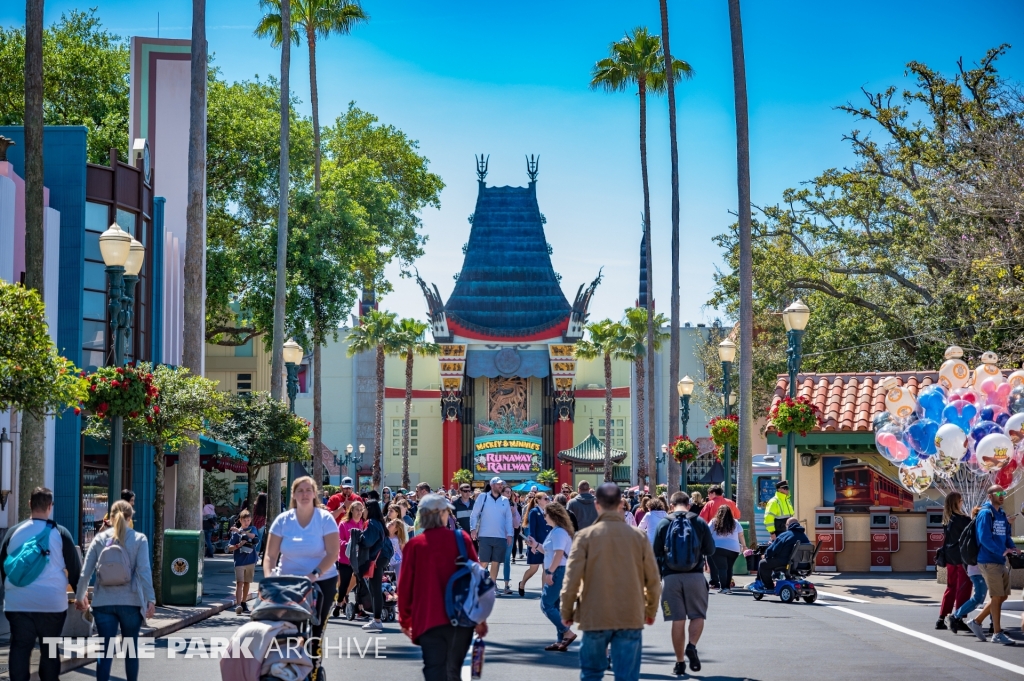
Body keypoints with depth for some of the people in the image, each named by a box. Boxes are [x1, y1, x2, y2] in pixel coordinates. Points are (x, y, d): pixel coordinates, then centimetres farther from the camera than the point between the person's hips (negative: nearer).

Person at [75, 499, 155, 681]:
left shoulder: (100, 539, 4)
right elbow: (144, 571, -10)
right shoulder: (139, 539, -1)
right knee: (131, 649, 13)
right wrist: (150, 599, -10)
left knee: (105, 651, 3)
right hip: (130, 602, -1)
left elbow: (86, 572, 3)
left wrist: (79, 596, 16)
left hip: (104, 602, 1)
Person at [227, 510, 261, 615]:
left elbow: (253, 535, -16)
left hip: (251, 561, 2)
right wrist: (239, 545, -17)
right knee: (239, 583, -13)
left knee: (247, 583, 12)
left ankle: (243, 603, 24)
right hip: (239, 561, -2)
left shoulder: (253, 529, 8)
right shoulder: (236, 533, 3)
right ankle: (238, 605, -23)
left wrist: (240, 531, -22)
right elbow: (229, 548, 1)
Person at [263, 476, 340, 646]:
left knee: (315, 629, -1)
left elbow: (333, 553, -10)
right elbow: (270, 555, 0)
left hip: (322, 582, -1)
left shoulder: (325, 519, -5)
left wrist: (315, 574, -23)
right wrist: (268, 578, -16)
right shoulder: (283, 520, 1)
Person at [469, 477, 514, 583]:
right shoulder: (483, 497, 1)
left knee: (496, 563, 6)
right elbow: (474, 514, 2)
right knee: (483, 563, -4)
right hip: (485, 536, -3)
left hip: (500, 537, 3)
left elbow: (509, 518, 11)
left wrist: (509, 534, 4)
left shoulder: (505, 500, 10)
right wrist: (474, 529, -7)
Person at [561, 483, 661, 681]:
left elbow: (572, 578, -8)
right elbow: (652, 580, 4)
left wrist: (567, 612, 6)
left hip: (594, 618, -1)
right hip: (631, 618, 1)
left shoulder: (585, 536, -5)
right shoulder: (638, 536, 0)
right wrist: (651, 611, 20)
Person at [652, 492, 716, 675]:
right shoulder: (700, 522, 3)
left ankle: (680, 663, 7)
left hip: (671, 577, 1)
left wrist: (657, 577, 16)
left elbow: (656, 553, 5)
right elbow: (711, 550, 7)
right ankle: (692, 646, -15)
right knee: (698, 615, 10)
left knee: (677, 620, 5)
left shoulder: (663, 524, 3)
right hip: (695, 575, -1)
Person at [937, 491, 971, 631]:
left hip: (950, 557, 7)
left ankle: (941, 618, 13)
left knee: (951, 588, 14)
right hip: (962, 557, -7)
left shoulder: (947, 519, 9)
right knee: (963, 588, -4)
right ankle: (957, 618, -12)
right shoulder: (961, 519, -13)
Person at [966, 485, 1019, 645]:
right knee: (997, 597, -4)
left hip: (1001, 561, 9)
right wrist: (1002, 551, -25)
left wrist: (1012, 547, -1)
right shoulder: (985, 513, -13)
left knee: (1002, 596, 12)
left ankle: (977, 621, 23)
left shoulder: (1001, 514, 14)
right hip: (989, 561, -9)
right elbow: (984, 538, -21)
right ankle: (997, 633, 5)